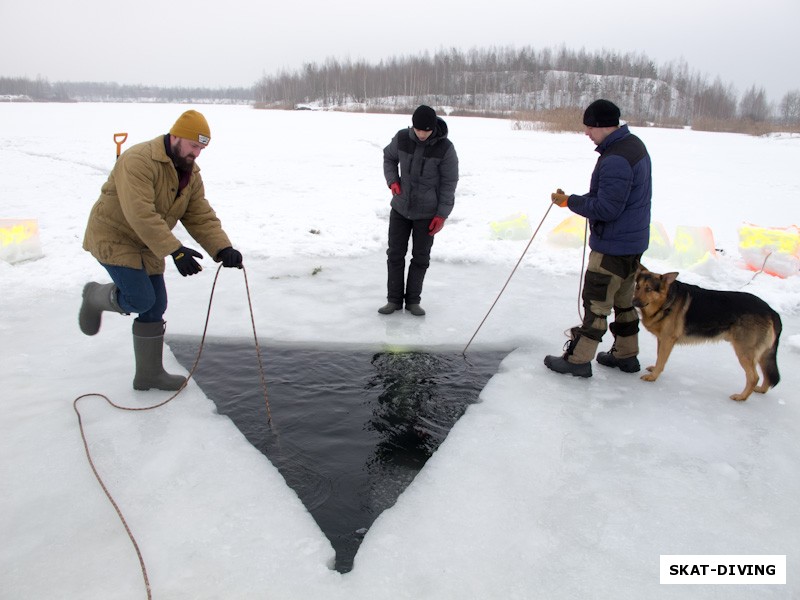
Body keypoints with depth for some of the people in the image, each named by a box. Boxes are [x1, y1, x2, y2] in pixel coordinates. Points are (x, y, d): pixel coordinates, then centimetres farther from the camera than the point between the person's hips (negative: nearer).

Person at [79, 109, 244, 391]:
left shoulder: (191, 174, 2)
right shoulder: (139, 160, -25)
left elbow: (201, 217, -5)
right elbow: (141, 214, -34)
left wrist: (222, 249, -21)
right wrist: (175, 250, -39)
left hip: (147, 246, 8)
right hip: (113, 238, -8)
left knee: (155, 306, 6)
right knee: (141, 300, -16)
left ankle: (149, 373, 19)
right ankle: (96, 296, 18)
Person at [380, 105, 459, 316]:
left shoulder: (445, 148, -17)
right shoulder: (402, 138, -9)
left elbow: (449, 182, -11)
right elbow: (389, 157, 11)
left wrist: (442, 215, -11)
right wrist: (392, 180, -5)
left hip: (427, 213, -2)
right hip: (400, 207, 3)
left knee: (421, 258, 6)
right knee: (395, 254, 5)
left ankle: (413, 300, 22)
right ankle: (394, 299, 18)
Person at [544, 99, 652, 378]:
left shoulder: (615, 160, -25)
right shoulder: (634, 144, 10)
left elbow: (606, 209, -25)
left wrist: (570, 201, -16)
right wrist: (579, 199, 10)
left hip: (613, 245, -10)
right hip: (634, 241, 10)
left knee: (596, 301, -3)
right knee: (623, 298, 18)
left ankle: (578, 359, 6)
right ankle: (626, 354, 30)